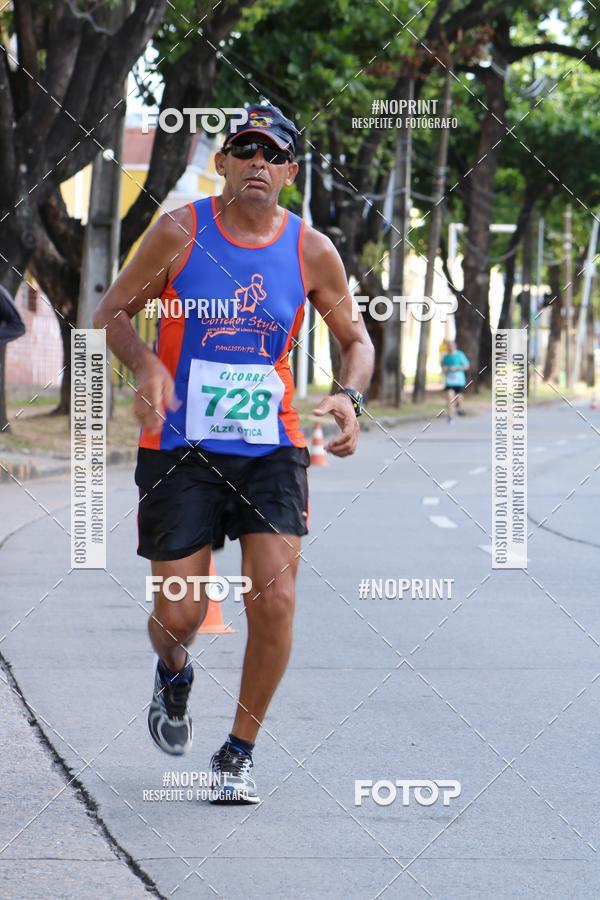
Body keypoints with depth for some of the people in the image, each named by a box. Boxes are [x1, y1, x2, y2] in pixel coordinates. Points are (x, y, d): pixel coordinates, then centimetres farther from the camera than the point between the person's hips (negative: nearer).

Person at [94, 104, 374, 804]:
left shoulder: (311, 251, -1)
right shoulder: (180, 232, -6)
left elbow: (355, 339, 12)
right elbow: (110, 314, 2)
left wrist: (349, 397, -9)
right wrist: (146, 366, -18)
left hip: (270, 450, 1)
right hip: (180, 449, -1)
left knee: (275, 600, -13)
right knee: (178, 615, -2)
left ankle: (239, 753, 6)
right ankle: (174, 674, 37)